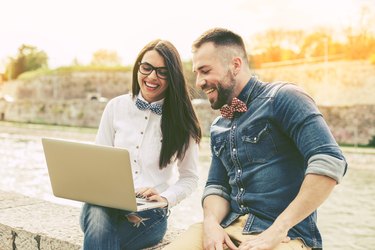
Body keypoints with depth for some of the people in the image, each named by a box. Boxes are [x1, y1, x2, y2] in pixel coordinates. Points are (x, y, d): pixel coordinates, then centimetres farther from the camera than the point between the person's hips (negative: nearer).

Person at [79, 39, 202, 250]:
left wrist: (165, 198, -11)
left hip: (150, 210, -2)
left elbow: (190, 177, 7)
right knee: (97, 217, -35)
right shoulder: (116, 107, 7)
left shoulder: (181, 119, 2)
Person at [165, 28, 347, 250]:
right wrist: (211, 222, -8)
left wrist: (277, 230, -18)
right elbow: (217, 186, 14)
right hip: (228, 228, 5)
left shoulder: (282, 98, -7)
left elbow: (330, 162, -18)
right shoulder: (218, 129, 15)